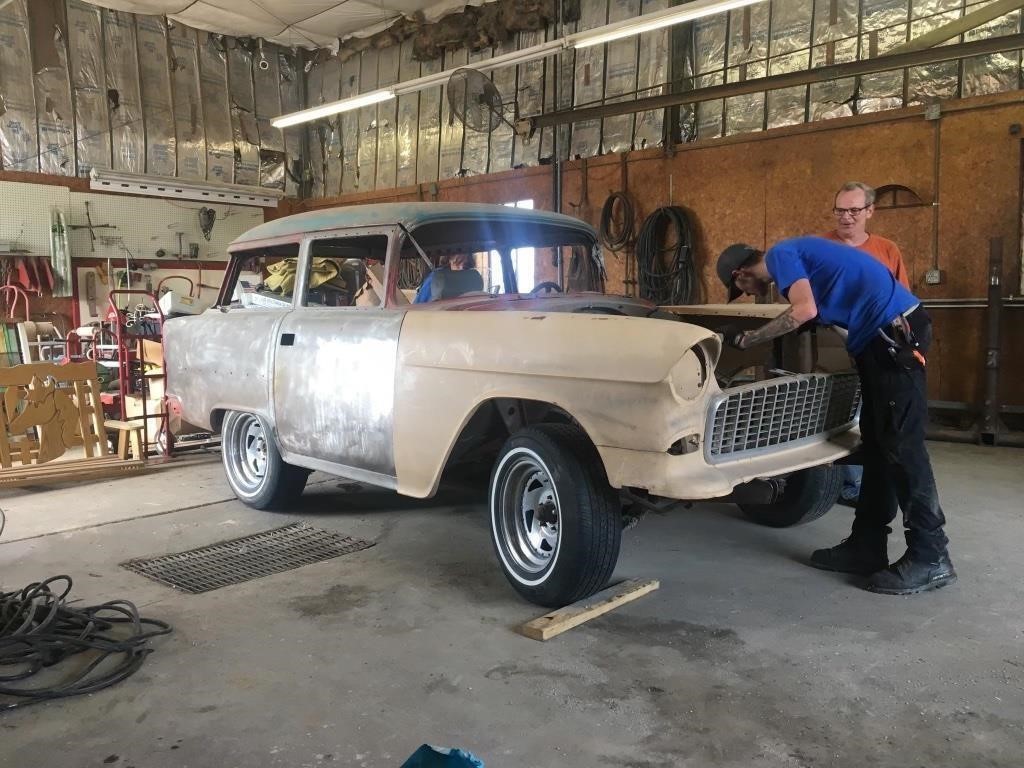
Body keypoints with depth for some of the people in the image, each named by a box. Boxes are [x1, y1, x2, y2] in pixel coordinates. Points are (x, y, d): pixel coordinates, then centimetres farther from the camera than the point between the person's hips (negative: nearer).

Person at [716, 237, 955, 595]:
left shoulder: (780, 255, -6)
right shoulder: (796, 255, 23)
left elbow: (804, 310, -21)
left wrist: (745, 340, -13)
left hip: (894, 330, -10)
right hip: (884, 334, 10)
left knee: (901, 446, -8)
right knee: (877, 444, 11)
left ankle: (930, 557, -2)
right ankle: (867, 546, 17)